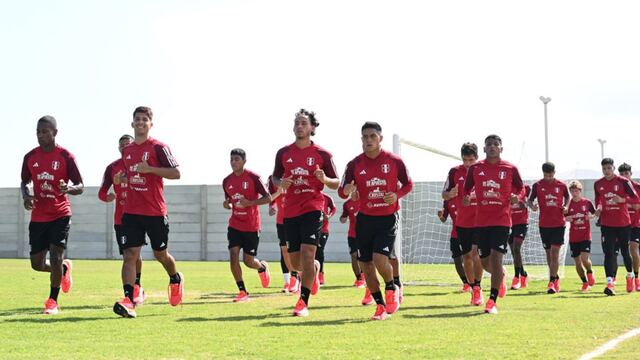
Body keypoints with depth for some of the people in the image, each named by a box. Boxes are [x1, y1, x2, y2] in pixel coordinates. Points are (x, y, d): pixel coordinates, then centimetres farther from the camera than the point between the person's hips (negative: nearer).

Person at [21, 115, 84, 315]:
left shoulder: (66, 156, -8)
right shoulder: (30, 157, 4)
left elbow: (80, 186, -5)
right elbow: (25, 182, 18)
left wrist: (69, 189, -28)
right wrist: (25, 196, -4)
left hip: (60, 215, -4)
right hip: (38, 217, 4)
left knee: (56, 257, -12)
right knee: (37, 264, 5)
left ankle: (53, 301, 5)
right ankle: (65, 268, 36)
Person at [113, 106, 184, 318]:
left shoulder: (158, 148, -5)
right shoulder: (126, 151, 13)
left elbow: (176, 173, -12)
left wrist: (150, 169, -20)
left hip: (155, 212, -4)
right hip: (131, 212, 4)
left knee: (160, 254, 12)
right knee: (130, 255, -11)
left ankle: (176, 280, 43)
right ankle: (129, 301, -19)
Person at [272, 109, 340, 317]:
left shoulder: (322, 155, 0)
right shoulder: (283, 153, 8)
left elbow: (336, 184, 5)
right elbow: (275, 178, 19)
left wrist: (324, 179, -17)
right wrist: (280, 184, -5)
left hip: (312, 209, -4)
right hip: (290, 211, 4)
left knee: (307, 254, -17)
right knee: (295, 263, 6)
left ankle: (303, 302, -10)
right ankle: (315, 269, 42)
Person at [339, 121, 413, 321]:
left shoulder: (394, 161, -4)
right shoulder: (355, 164, 0)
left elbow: (408, 184, 7)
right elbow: (341, 191, 2)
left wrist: (397, 195, -13)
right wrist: (346, 191, -23)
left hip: (388, 218, -3)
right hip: (364, 218, 3)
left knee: (379, 259, -19)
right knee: (365, 265, 3)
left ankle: (392, 288, 13)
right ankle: (381, 305, 19)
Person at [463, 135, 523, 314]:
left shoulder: (510, 169, 1)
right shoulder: (475, 168, 5)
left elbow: (520, 188, 13)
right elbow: (466, 189, 14)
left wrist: (516, 197, -8)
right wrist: (466, 198, -7)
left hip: (502, 220, -3)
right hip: (481, 220, 3)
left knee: (496, 257, -14)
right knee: (485, 261, 9)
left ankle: (492, 301, -12)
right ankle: (501, 275, 45)